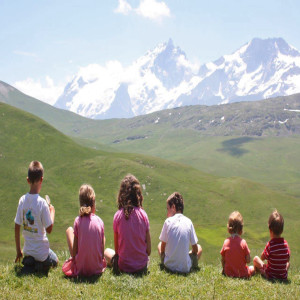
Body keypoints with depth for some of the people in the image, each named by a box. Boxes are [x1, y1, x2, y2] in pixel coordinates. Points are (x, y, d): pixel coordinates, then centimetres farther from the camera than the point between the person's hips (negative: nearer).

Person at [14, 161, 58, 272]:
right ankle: (41, 264, -1)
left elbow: (17, 228, 0)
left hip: (27, 250, 4)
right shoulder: (42, 203, -22)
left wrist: (18, 251, 12)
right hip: (42, 252, -4)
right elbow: (49, 229, -14)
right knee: (54, 261, 26)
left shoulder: (22, 200, -7)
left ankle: (28, 262, 5)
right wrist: (52, 212, 2)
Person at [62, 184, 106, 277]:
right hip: (97, 268, 1)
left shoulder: (78, 220, -11)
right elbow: (102, 248, -2)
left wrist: (74, 257, 11)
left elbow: (74, 249, -7)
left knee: (69, 230, 16)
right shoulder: (99, 221, -7)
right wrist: (100, 262, 13)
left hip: (80, 268, -1)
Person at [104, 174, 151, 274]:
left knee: (107, 251, 28)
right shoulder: (143, 214, -10)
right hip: (142, 265, 1)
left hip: (124, 266, -1)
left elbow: (116, 248, -4)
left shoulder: (118, 215, -14)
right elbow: (149, 250, -5)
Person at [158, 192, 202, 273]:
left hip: (169, 266, 0)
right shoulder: (188, 222, -3)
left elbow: (162, 248, 1)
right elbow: (195, 250, 2)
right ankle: (193, 266, 11)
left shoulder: (168, 221, -5)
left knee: (159, 244, 28)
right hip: (185, 268, 0)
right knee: (199, 247, 27)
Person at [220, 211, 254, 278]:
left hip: (228, 274, 1)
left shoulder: (226, 242, -8)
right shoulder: (243, 242, -16)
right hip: (242, 274, -1)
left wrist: (224, 270, 15)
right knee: (252, 268, 29)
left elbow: (223, 260, -1)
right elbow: (248, 260, -11)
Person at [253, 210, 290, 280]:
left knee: (256, 258, 12)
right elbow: (287, 259, 3)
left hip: (270, 276, -3)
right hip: (283, 277, 4)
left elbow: (262, 258, -8)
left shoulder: (270, 244, -21)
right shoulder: (285, 243, -9)